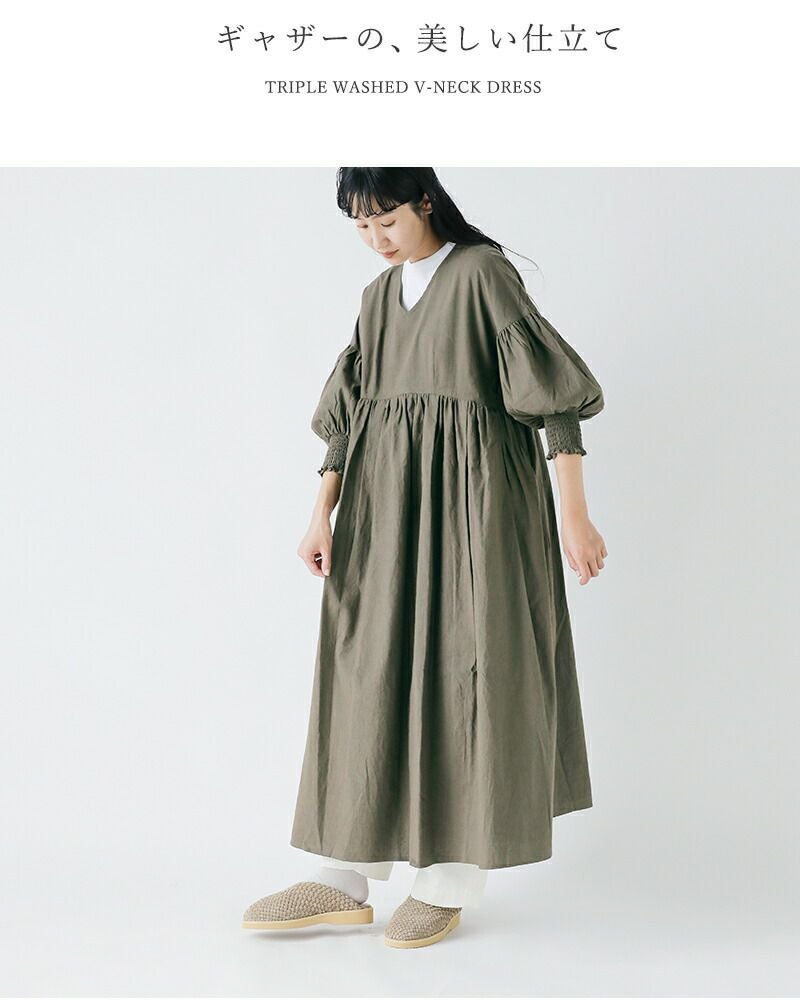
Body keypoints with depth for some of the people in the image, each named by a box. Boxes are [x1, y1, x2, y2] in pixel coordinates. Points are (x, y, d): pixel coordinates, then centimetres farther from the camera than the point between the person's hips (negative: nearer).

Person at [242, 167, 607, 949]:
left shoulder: (482, 272, -6)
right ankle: (347, 881, 10)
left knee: (461, 673, -1)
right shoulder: (379, 296, 15)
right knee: (370, 676, 4)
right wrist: (323, 516, 5)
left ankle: (451, 881, 10)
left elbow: (555, 390, -10)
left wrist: (575, 515, -13)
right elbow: (348, 414, 14)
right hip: (386, 504, 7)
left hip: (468, 499, -7)